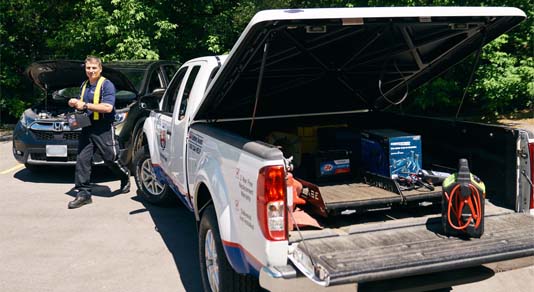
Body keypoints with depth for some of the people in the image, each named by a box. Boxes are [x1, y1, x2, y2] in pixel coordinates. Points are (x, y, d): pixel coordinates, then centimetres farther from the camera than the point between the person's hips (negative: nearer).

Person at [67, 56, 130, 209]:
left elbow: (108, 107, -20)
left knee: (111, 159, 1)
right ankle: (83, 194, 0)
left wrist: (85, 105, -19)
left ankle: (125, 176, 31)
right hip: (87, 128, 7)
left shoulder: (107, 85, -7)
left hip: (104, 129, -6)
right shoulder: (84, 86, 17)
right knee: (82, 159, -2)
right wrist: (76, 104, 8)